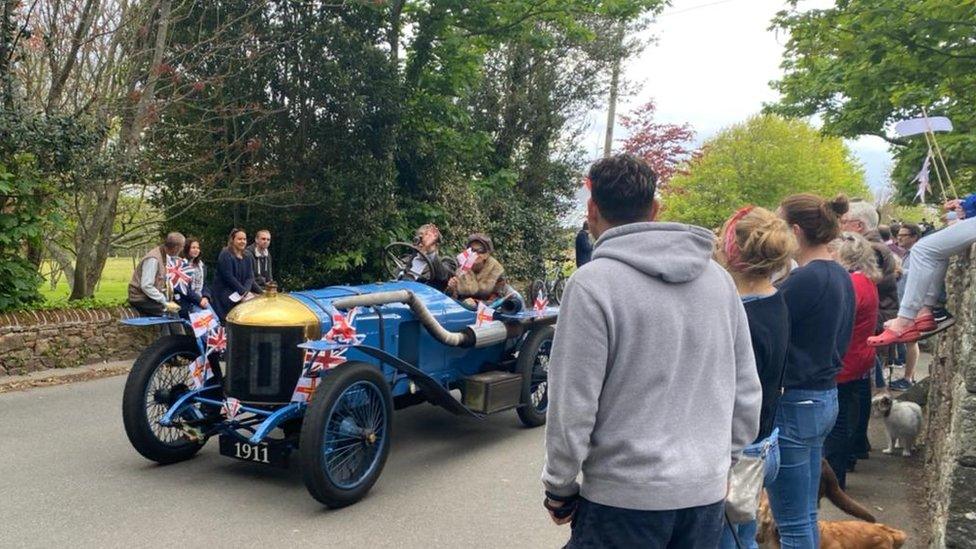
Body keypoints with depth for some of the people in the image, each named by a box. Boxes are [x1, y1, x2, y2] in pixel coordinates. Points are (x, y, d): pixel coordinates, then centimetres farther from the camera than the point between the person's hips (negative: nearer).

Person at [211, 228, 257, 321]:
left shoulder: (247, 258, 15)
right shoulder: (225, 256, -3)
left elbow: (250, 277, 5)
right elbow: (228, 277, -12)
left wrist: (245, 291, -14)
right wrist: (243, 292, -16)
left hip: (241, 294, 6)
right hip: (225, 292, -6)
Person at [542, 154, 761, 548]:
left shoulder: (592, 283, -15)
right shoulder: (718, 277, 3)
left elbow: (572, 406, -15)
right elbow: (747, 391, 8)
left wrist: (558, 487, -2)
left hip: (625, 497, -5)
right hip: (708, 493, 6)